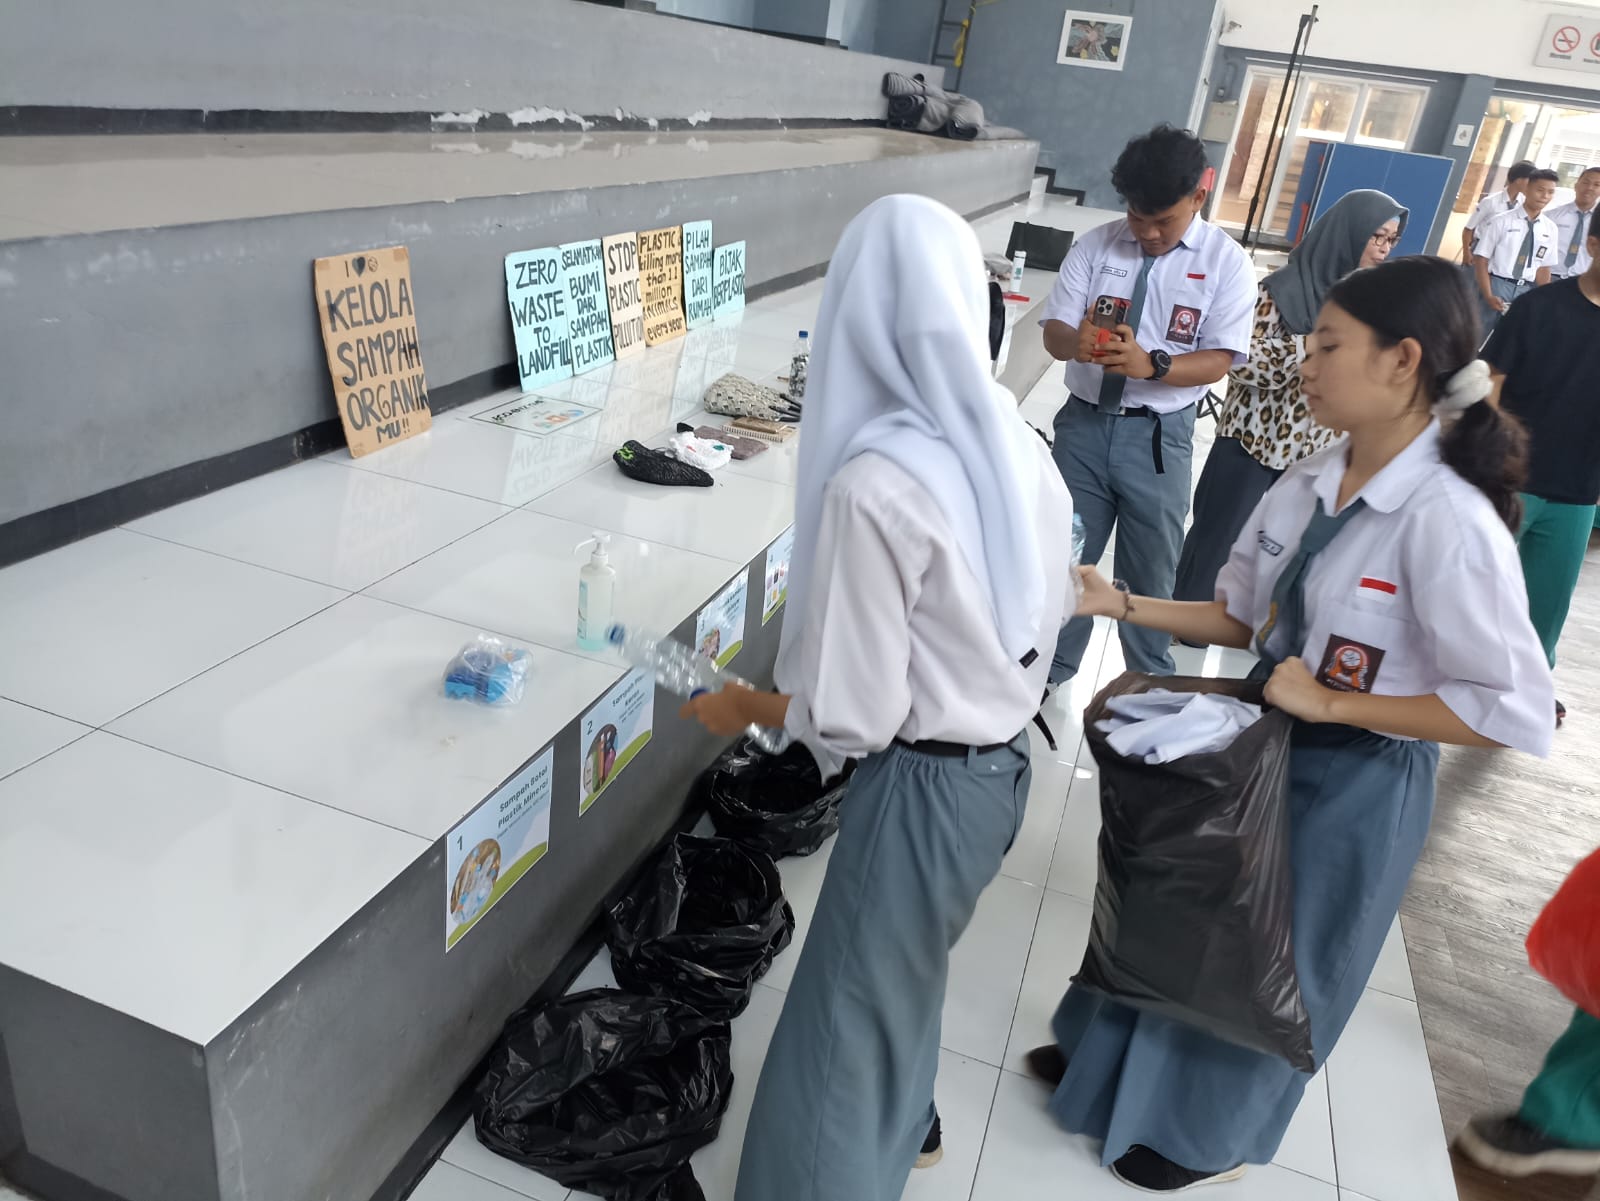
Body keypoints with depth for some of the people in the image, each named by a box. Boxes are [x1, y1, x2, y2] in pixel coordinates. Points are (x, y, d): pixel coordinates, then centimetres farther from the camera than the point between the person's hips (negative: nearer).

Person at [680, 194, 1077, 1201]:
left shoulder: (877, 484, -27)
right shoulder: (1017, 441, -3)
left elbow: (850, 717, -22)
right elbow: (1050, 612, 9)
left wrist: (745, 706, -4)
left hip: (924, 787, -9)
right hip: (1004, 765, 9)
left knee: (843, 1032, 11)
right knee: (905, 967, 32)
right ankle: (906, 1120, 58)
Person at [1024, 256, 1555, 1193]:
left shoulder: (1448, 522, -26)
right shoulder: (1306, 487, -6)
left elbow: (1516, 711, -25)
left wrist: (1329, 702, -22)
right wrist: (1121, 604, -5)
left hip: (1351, 784, -6)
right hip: (1266, 741, 7)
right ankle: (1120, 1055, 51)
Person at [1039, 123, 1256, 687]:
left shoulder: (1226, 262, -5)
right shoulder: (1095, 245, -1)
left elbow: (1217, 362, -10)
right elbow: (1054, 330, -4)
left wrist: (1150, 364, -29)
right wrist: (1078, 341, -28)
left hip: (1158, 436, -1)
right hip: (1084, 424, 2)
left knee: (1151, 572, 13)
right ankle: (1047, 677, 31)